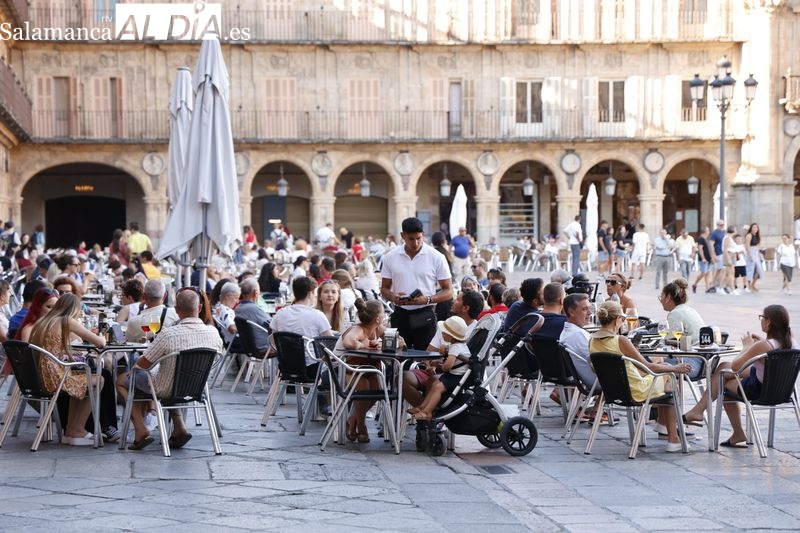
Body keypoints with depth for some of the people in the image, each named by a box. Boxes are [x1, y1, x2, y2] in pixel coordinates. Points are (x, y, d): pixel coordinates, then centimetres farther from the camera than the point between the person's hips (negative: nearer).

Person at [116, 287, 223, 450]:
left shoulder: (168, 335, -30)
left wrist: (136, 365, 7)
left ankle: (141, 430, 7)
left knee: (122, 380, 19)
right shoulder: (213, 332, -17)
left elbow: (143, 364, -18)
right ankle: (179, 428, 23)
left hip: (166, 391, -5)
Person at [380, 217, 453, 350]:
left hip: (424, 316, -2)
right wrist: (393, 297, -10)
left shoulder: (436, 258, -3)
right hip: (400, 315, 3)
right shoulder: (391, 257, 5)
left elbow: (448, 292, -1)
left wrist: (427, 300, -19)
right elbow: (384, 288, 13)